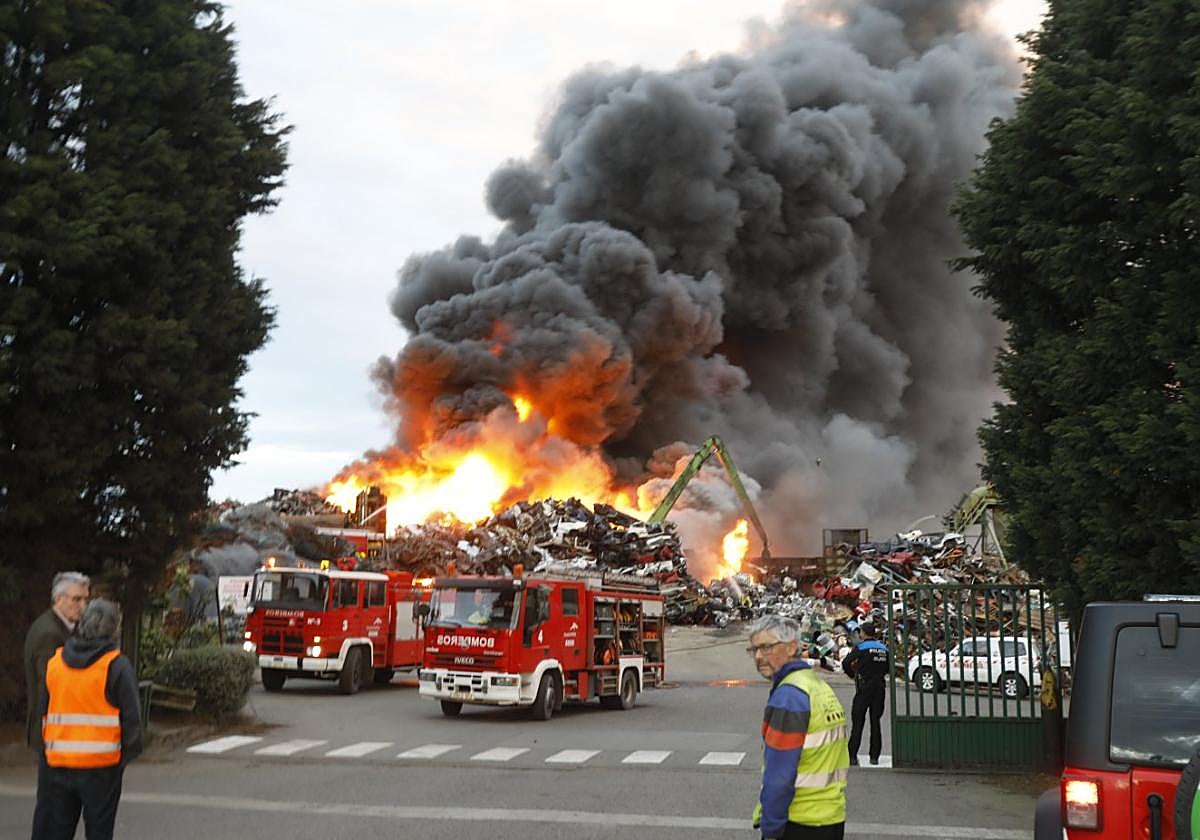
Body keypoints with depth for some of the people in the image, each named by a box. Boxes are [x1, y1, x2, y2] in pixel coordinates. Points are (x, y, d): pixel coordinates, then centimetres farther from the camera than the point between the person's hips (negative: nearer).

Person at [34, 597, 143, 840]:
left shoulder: (55, 662, 7)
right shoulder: (117, 665, -9)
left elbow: (42, 711, 14)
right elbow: (131, 715, -9)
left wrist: (46, 747, 23)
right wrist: (129, 751, 4)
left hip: (57, 763, 4)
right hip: (101, 765, -4)